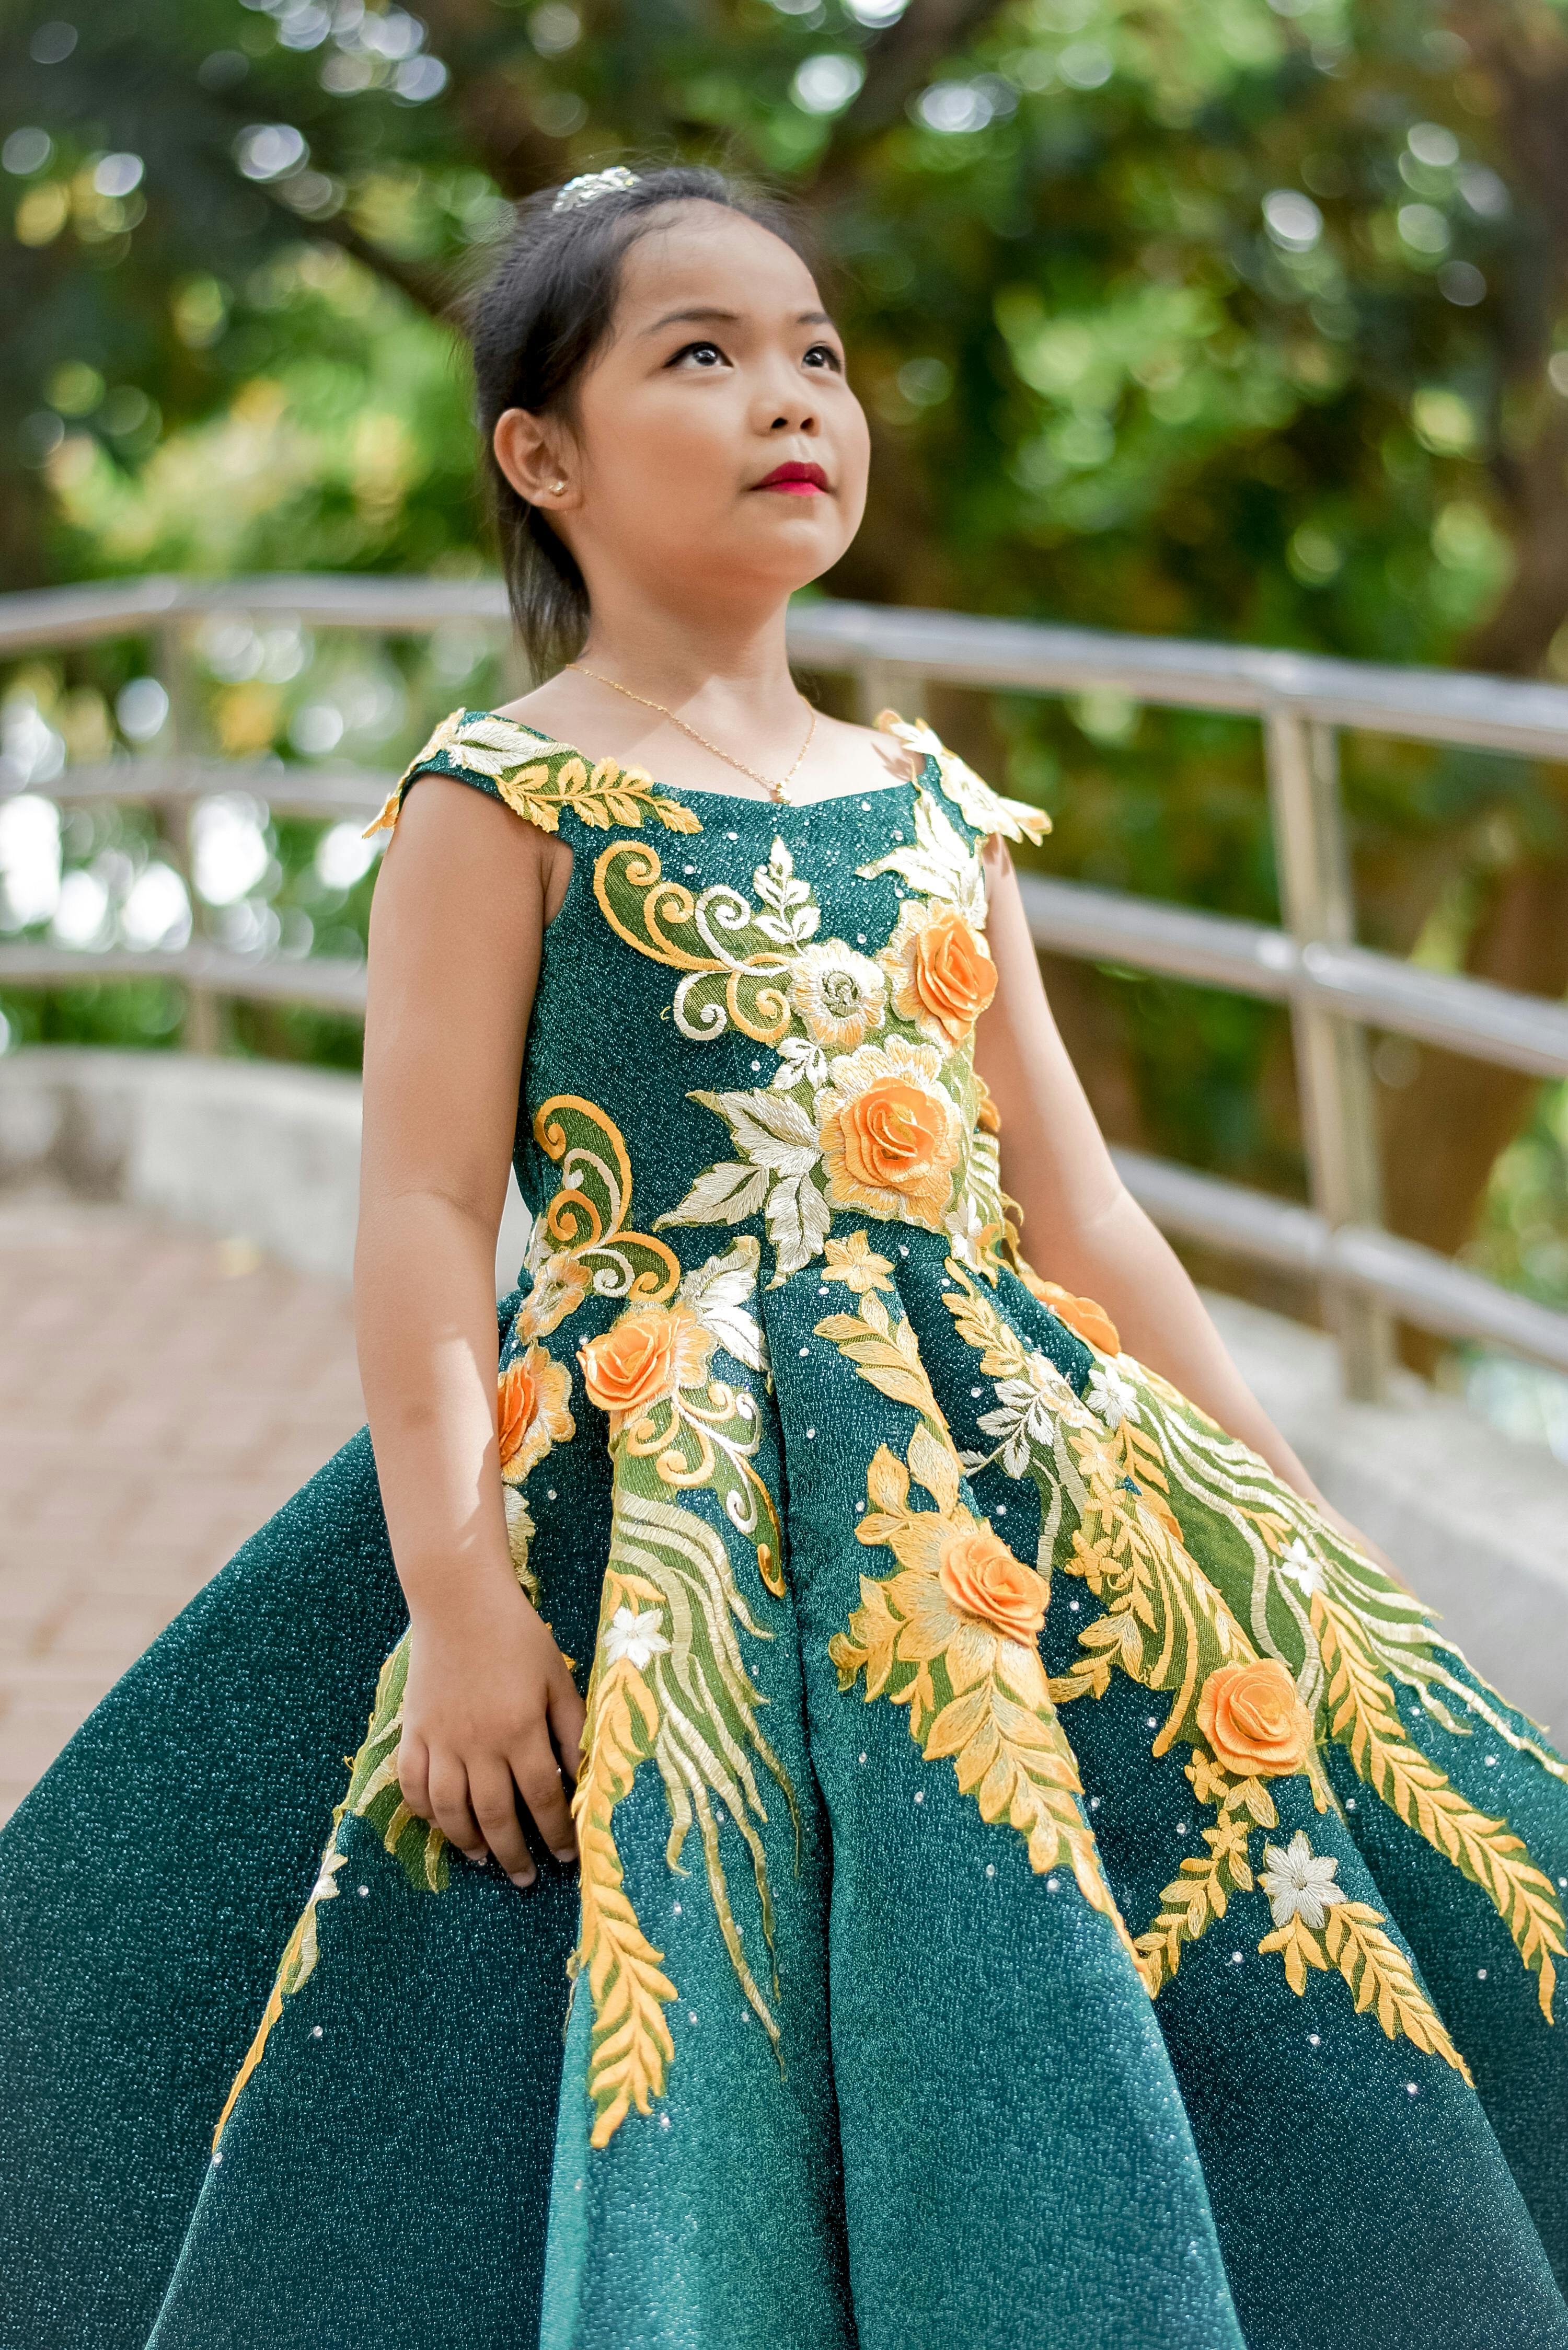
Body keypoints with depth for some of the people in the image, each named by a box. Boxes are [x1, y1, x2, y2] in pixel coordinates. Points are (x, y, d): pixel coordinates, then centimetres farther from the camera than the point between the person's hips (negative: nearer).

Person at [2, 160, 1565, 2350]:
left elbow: (1076, 1211, 15)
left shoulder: (938, 810, 14)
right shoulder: (502, 800, -2)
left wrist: (1301, 1542, 12)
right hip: (665, 1500, -5)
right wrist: (460, 1594, -18)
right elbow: (425, 1214, -8)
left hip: (1001, 1473, 6)